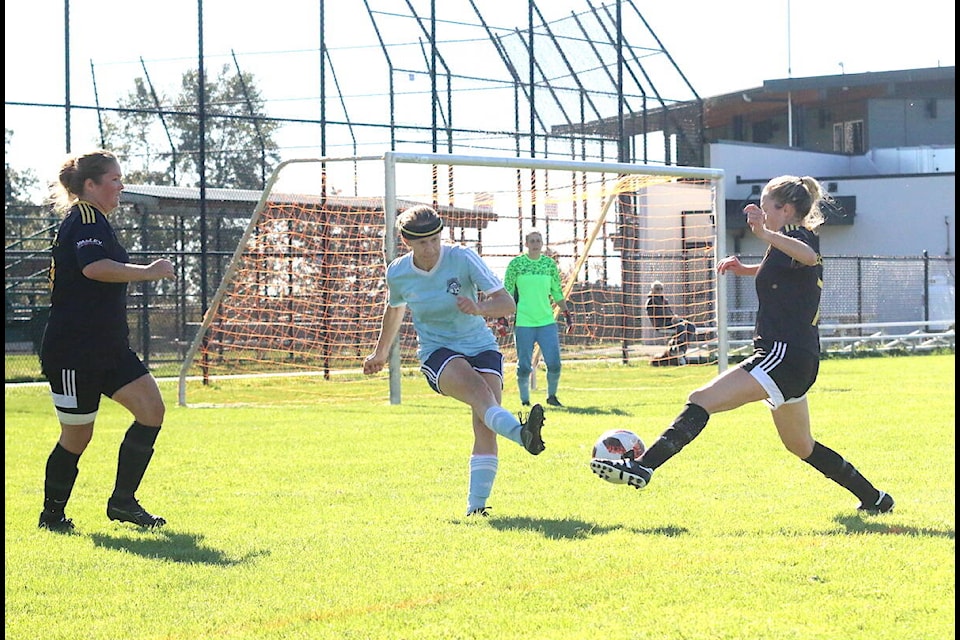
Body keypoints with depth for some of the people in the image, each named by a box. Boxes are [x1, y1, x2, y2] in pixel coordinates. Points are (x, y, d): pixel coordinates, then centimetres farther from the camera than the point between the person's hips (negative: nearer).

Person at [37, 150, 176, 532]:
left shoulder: (92, 221, 19)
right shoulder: (85, 219, -13)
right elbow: (94, 266, -33)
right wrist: (148, 272, -26)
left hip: (108, 349, 10)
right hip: (72, 352, -10)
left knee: (151, 409, -4)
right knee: (77, 437, -1)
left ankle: (122, 502, 3)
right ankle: (52, 513, 17)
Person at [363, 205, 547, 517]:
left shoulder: (463, 258, -9)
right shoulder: (397, 273, -1)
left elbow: (507, 303, -13)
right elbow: (394, 309, 23)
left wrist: (480, 308, -35)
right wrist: (381, 352, 35)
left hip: (482, 347, 1)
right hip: (437, 353, -1)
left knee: (485, 425, -20)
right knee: (478, 390, -35)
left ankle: (477, 504, -17)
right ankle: (522, 434, -62)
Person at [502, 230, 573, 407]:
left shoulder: (550, 264, 8)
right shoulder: (516, 264, 0)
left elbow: (557, 292, 17)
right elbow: (507, 292, 2)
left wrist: (567, 314, 13)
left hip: (547, 321, 2)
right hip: (523, 323, -2)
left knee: (554, 363, -6)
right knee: (524, 366, -2)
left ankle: (552, 396, 14)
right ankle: (524, 400, 14)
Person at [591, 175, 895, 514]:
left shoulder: (795, 237, -8)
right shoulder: (793, 243, 21)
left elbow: (808, 256, -34)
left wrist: (766, 234, -50)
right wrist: (745, 269, 25)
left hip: (783, 354, -11)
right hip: (797, 360, 11)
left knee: (701, 400, -21)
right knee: (801, 447, 24)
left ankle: (642, 467, -34)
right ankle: (874, 498, 32)